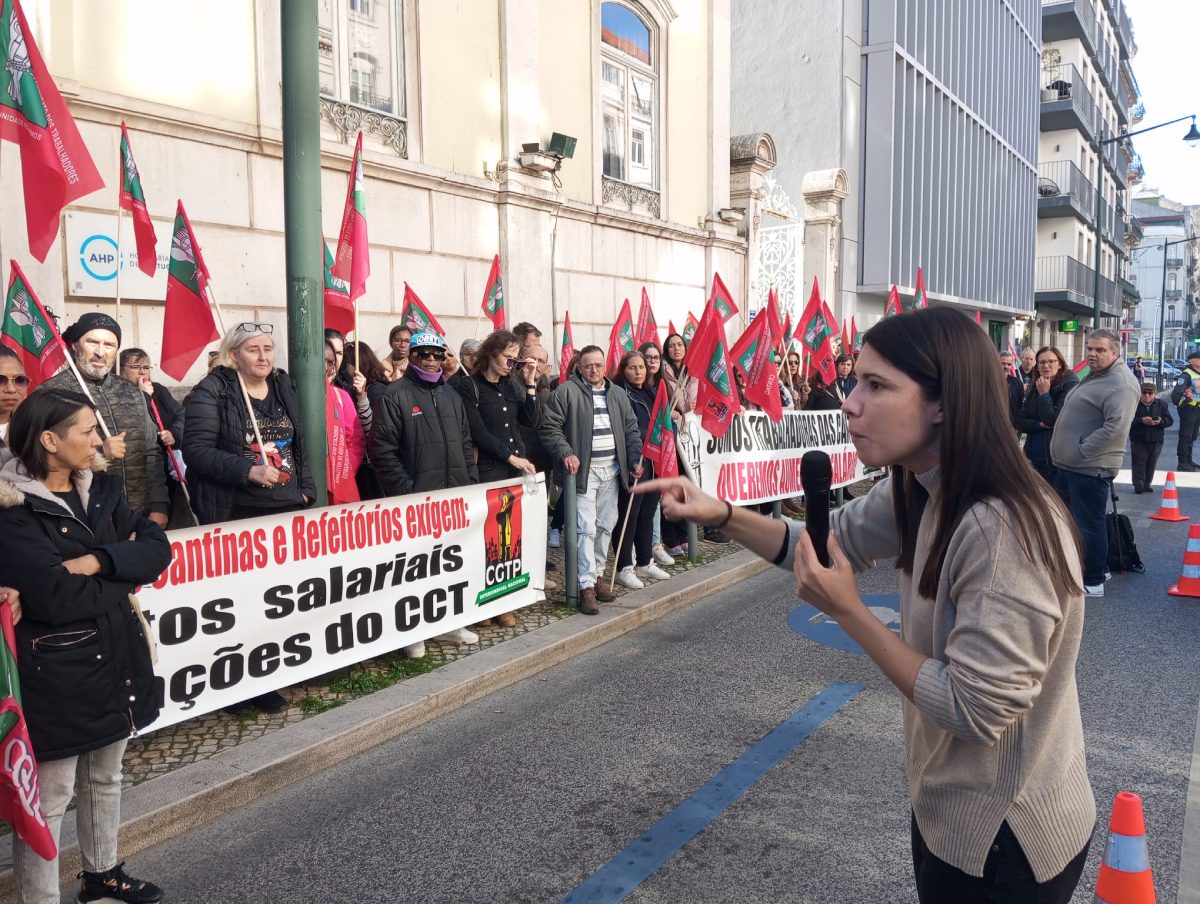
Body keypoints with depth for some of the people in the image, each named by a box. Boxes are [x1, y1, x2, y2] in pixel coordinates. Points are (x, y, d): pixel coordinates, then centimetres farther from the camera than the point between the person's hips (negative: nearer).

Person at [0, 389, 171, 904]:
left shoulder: (100, 489, 5)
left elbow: (157, 548, -5)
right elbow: (57, 598, -25)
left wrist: (96, 562, -20)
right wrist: (123, 574, -11)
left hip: (116, 656, 8)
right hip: (56, 671, -7)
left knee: (106, 776, 23)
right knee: (49, 798, 4)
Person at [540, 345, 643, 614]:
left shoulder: (617, 394, 13)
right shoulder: (566, 392, -5)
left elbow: (631, 428, 16)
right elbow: (550, 426, -7)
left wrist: (635, 458, 6)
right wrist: (565, 453, -17)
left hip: (612, 469, 6)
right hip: (584, 470, -6)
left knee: (605, 526, 11)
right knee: (586, 528, -9)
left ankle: (597, 576, 24)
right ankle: (587, 586, -5)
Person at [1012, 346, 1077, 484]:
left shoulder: (1070, 386, -10)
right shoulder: (1033, 388, 10)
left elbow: (1055, 421, -18)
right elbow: (1018, 421, 5)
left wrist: (1044, 394, -11)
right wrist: (1040, 425, -12)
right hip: (1034, 458, 6)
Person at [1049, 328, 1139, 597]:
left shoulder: (1120, 383, -16)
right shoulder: (1094, 376, 17)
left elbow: (1116, 426, -27)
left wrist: (1081, 451, -22)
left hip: (1090, 467, -10)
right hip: (1070, 465, 10)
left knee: (1089, 524, -1)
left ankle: (1093, 581, 10)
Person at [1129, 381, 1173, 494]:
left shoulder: (1162, 404, 3)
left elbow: (1170, 420, 4)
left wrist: (1161, 421, -18)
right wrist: (1141, 421, -24)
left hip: (1156, 441, 3)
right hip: (1138, 440, -3)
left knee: (1151, 464, 9)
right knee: (1139, 463, -5)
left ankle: (1147, 484, 19)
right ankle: (1138, 484, -2)